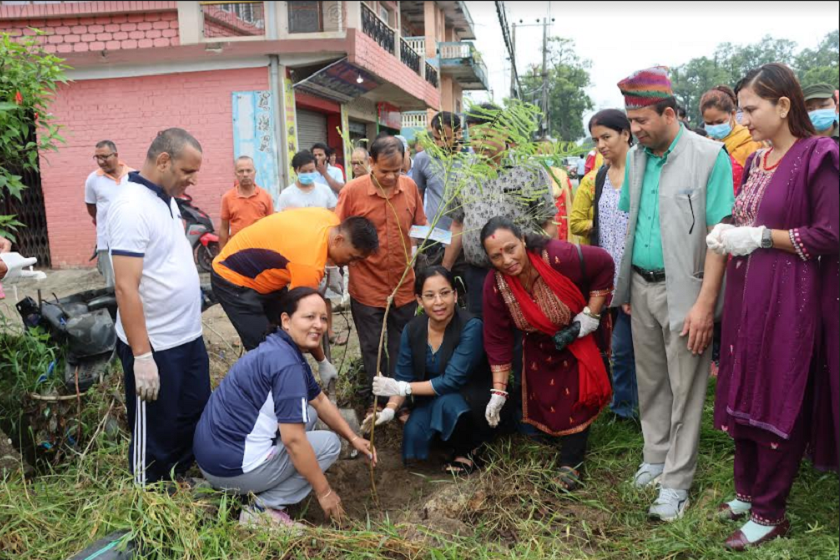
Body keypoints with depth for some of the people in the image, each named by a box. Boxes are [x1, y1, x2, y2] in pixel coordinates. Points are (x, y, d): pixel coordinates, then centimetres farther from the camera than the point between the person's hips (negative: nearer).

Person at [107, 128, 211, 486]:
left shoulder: (167, 199, 8)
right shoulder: (132, 207, -20)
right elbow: (126, 287, -24)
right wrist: (142, 356, -24)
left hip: (188, 337, 9)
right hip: (156, 347, -9)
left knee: (196, 420, 20)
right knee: (156, 436, 8)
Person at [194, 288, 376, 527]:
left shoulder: (284, 349, 9)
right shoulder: (286, 363, -22)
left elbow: (320, 401, 21)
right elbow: (294, 440, -22)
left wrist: (354, 438, 19)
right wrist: (324, 491, -12)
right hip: (231, 466, -9)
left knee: (307, 414, 18)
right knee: (329, 443, 0)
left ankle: (258, 490, 12)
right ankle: (264, 508, -3)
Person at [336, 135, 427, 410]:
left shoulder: (410, 186, -2)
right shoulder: (352, 190, -10)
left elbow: (420, 225, 12)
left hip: (404, 286, 3)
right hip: (367, 288, -2)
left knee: (401, 350, 14)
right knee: (372, 351, 12)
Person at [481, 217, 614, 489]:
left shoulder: (558, 256, -38)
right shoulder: (495, 285, -26)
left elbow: (604, 264, -21)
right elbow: (497, 339, -18)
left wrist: (592, 313, -22)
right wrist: (498, 391, -17)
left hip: (578, 333, -3)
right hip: (539, 344, 3)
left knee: (577, 395, -4)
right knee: (542, 396, 8)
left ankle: (571, 462, 11)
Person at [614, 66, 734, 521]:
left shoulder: (709, 157, -12)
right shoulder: (636, 158, 7)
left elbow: (719, 234, -15)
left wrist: (705, 302, -20)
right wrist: (625, 285, 10)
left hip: (683, 290, -6)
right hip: (641, 287, 6)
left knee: (684, 389, 3)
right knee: (650, 382, 16)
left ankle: (676, 482, 15)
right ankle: (656, 458, 32)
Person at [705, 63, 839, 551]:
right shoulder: (756, 161, 11)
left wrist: (761, 237, -17)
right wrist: (729, 235, 0)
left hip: (789, 298, -7)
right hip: (745, 292, 7)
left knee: (778, 400, 3)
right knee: (743, 391, 13)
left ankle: (769, 512, 17)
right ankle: (748, 490, 30)